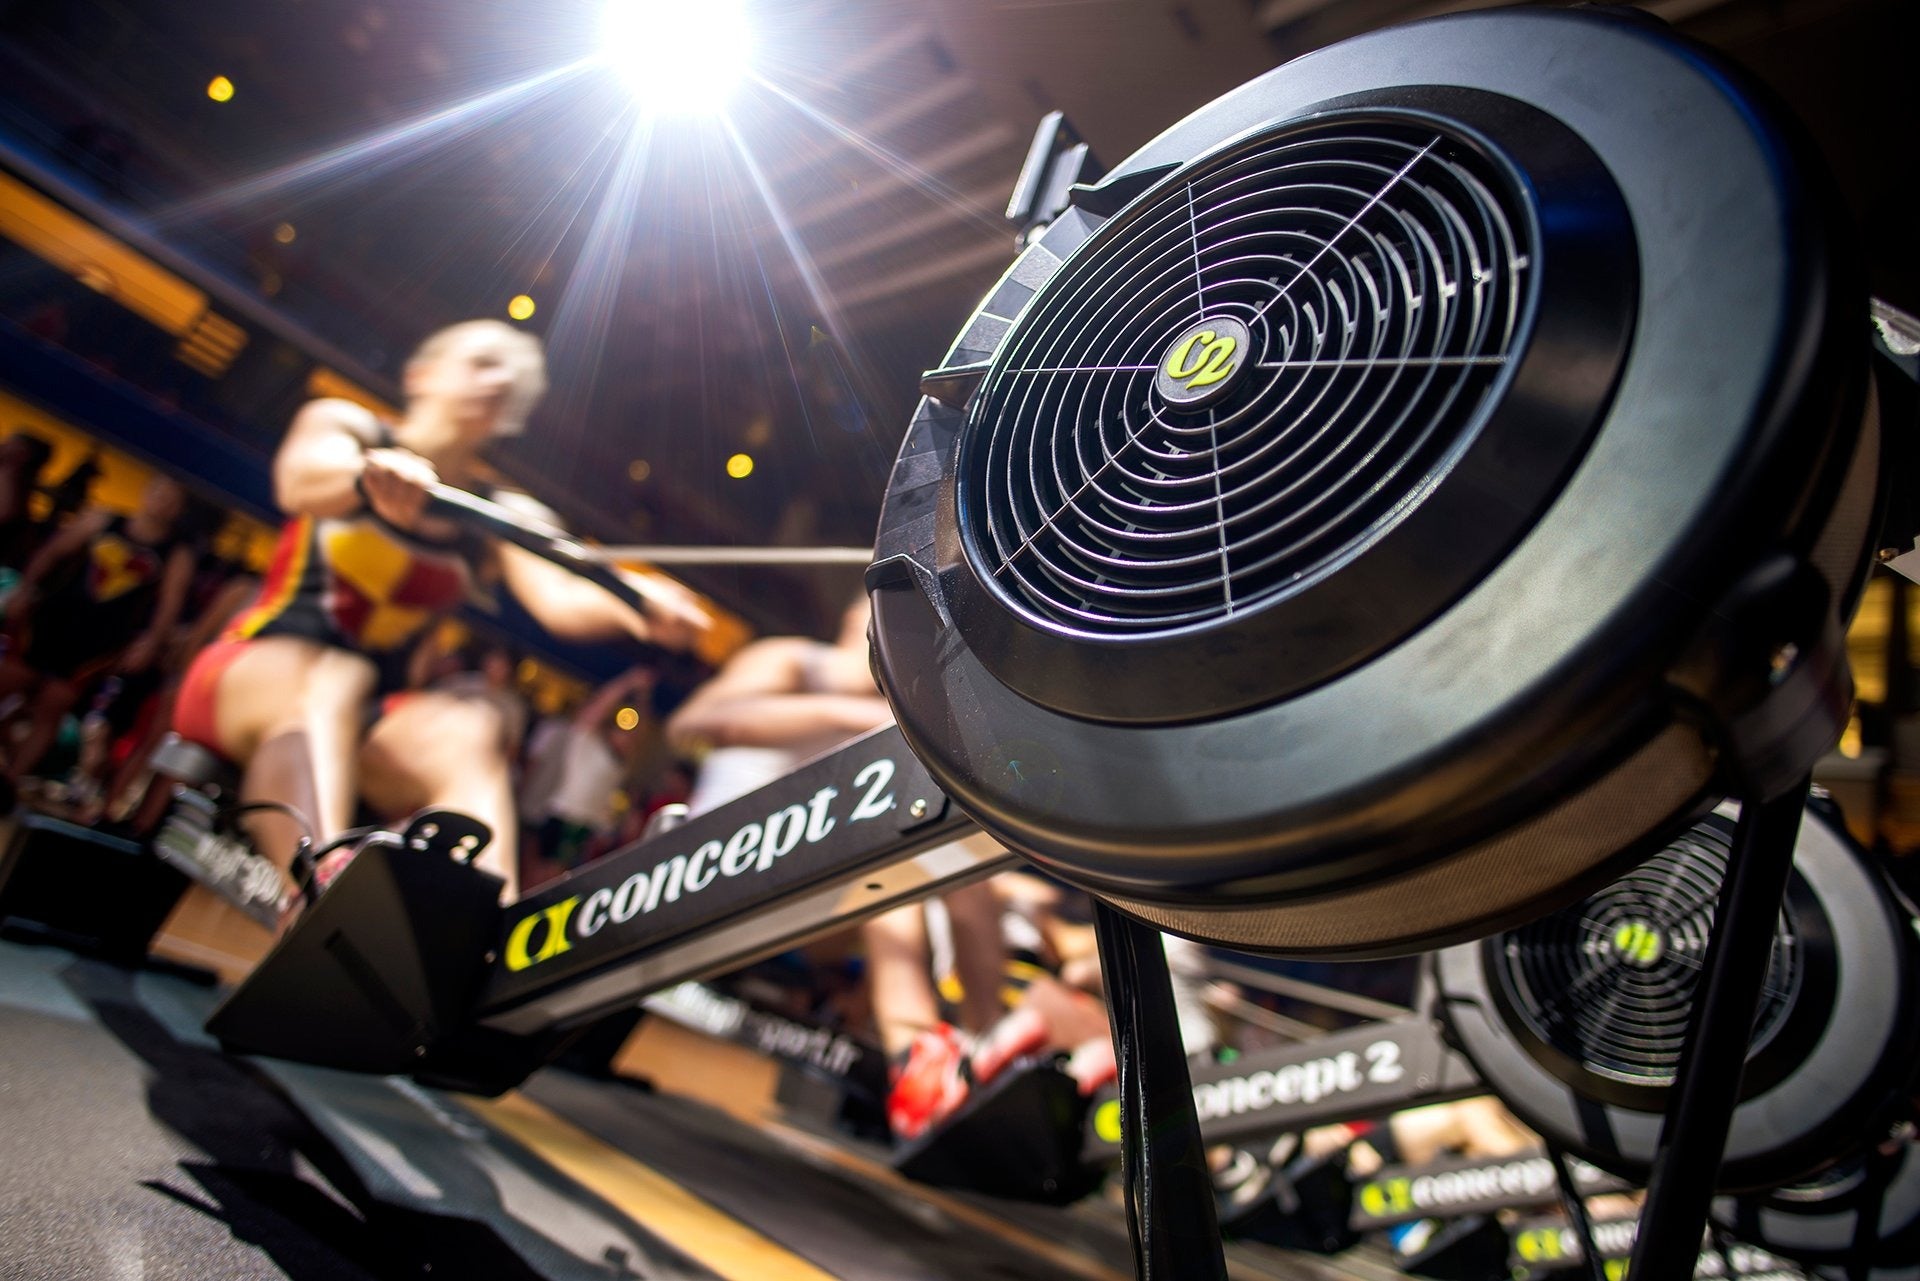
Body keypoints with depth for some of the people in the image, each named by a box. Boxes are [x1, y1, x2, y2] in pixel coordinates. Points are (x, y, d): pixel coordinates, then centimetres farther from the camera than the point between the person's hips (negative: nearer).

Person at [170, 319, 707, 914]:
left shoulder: (499, 516, 8)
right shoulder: (341, 423, 3)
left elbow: (557, 598, -10)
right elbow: (301, 480, -21)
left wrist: (631, 605, -33)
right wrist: (372, 476, -45)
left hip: (366, 714, 3)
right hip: (255, 671, -2)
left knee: (467, 736, -30)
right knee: (335, 680, -36)